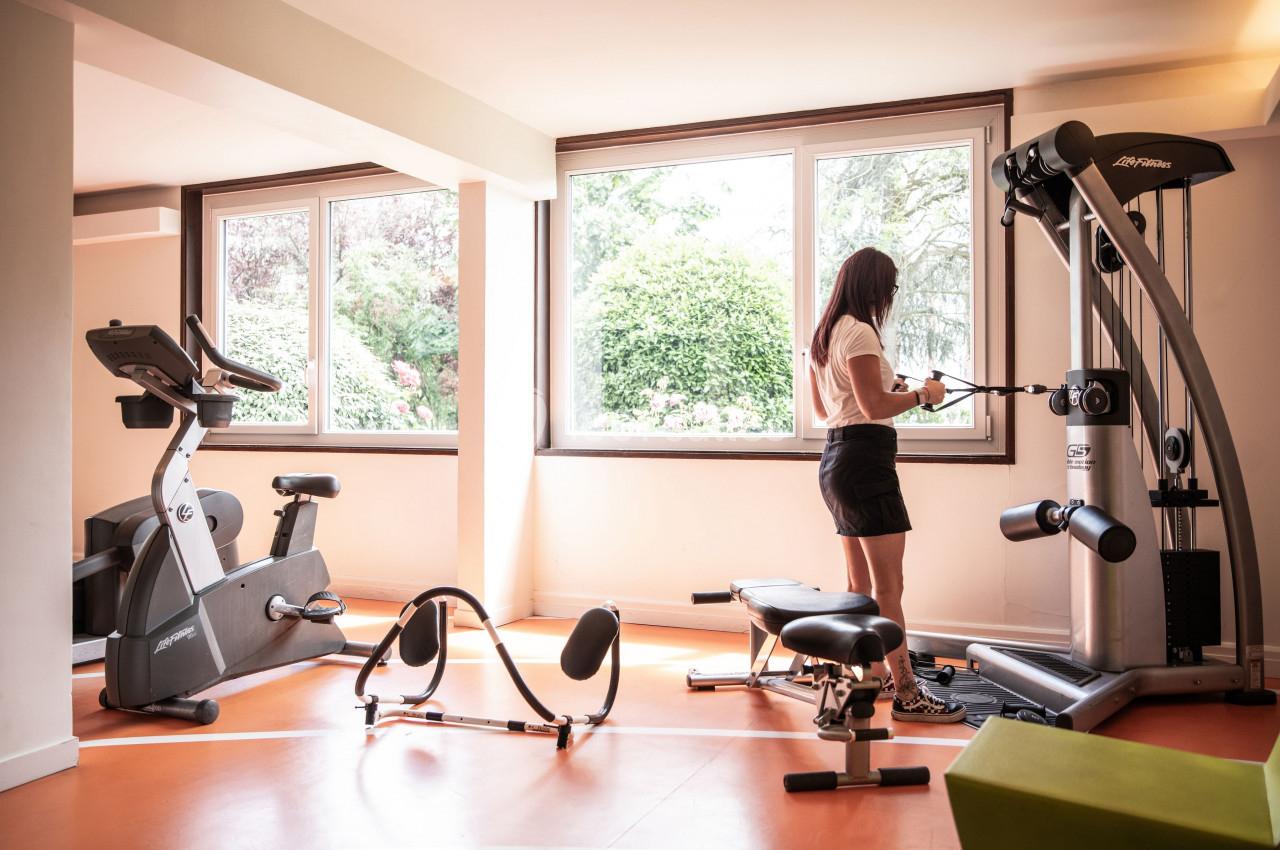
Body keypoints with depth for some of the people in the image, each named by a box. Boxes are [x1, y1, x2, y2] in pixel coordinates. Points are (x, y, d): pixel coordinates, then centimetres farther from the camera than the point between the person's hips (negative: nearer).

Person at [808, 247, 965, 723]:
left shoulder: (823, 336, 17)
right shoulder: (860, 332, -12)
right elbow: (875, 406, -20)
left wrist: (892, 391, 23)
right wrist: (922, 395, -4)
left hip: (835, 458, 10)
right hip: (865, 458, -10)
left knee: (861, 585, 16)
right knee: (889, 586, -7)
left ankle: (872, 675, 25)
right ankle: (906, 693, -3)